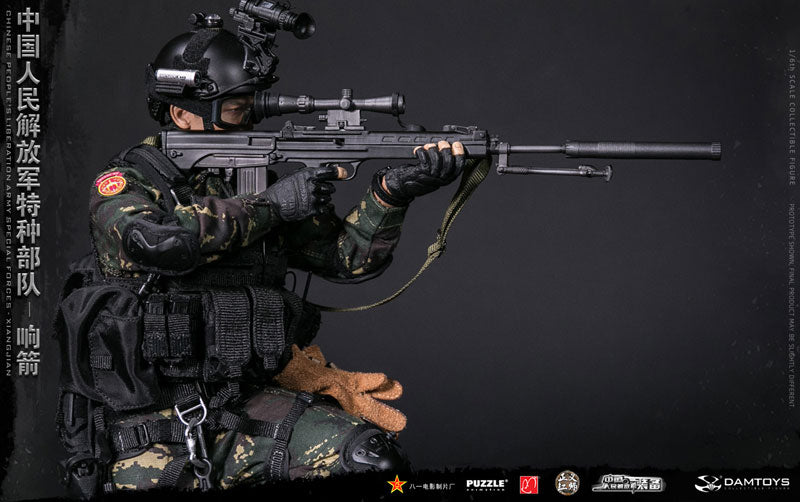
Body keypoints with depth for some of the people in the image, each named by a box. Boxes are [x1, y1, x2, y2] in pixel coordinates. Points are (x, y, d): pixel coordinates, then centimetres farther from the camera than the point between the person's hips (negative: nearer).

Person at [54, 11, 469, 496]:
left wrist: (393, 192, -7)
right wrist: (271, 204, -18)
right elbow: (158, 239, -26)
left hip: (245, 402, 4)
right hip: (149, 427, -4)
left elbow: (349, 255, 11)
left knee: (373, 456, -18)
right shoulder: (124, 184, -3)